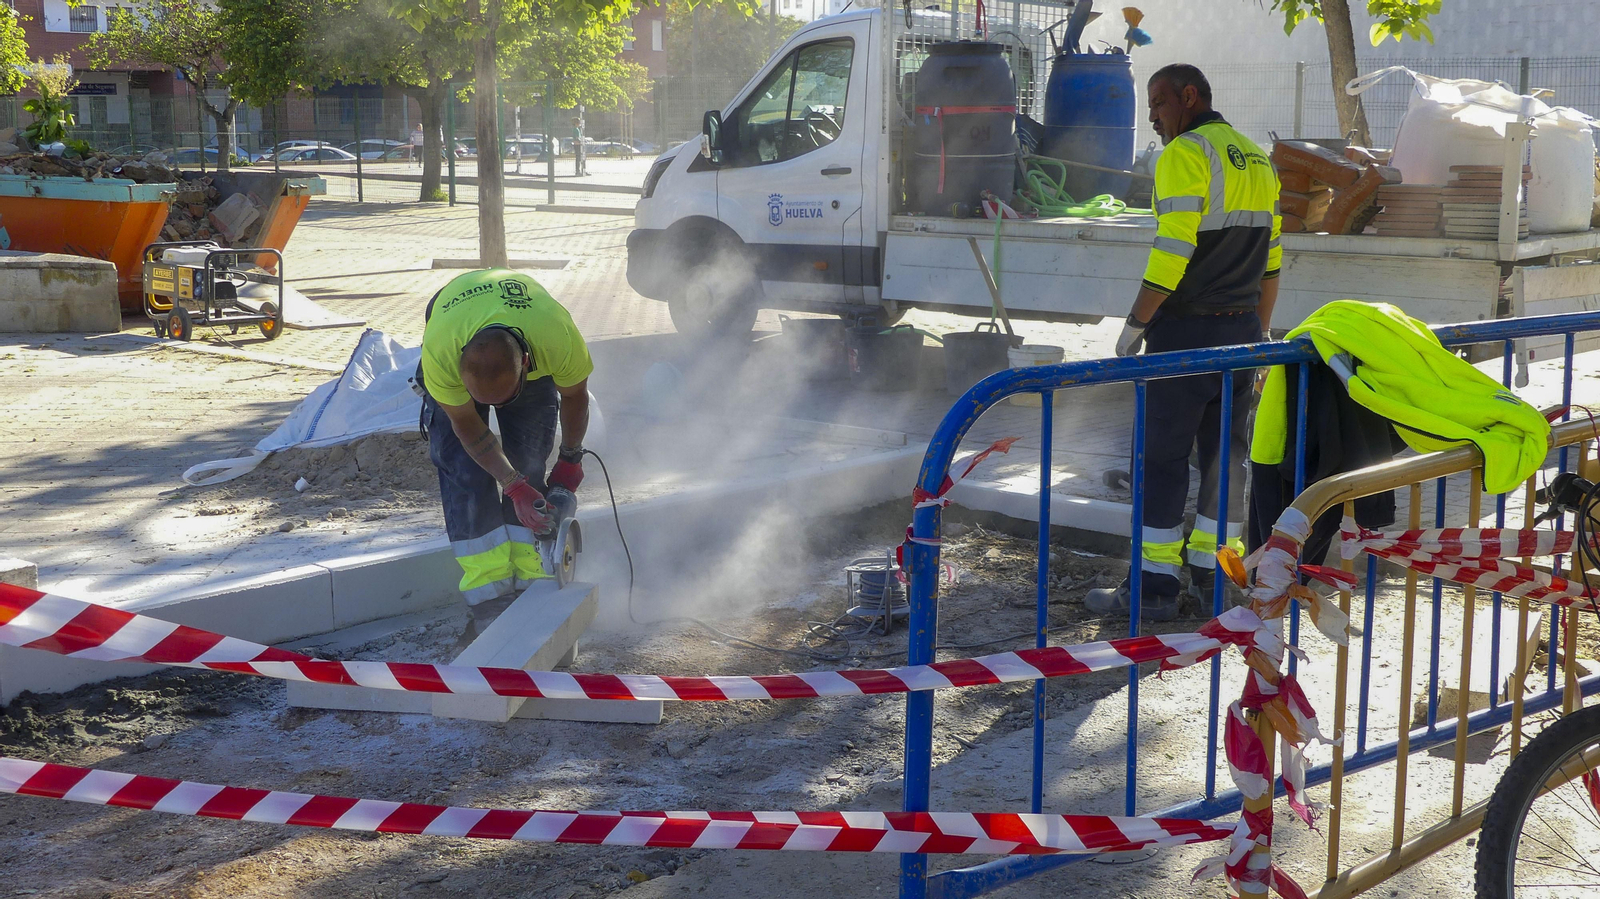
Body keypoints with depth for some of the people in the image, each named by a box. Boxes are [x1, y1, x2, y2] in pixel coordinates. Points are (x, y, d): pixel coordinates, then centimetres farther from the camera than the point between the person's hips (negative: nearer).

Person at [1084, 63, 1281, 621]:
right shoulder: (1257, 160, 14)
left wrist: (1135, 325, -12)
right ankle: (1214, 575, 18)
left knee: (1164, 455, -1)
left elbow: (1172, 251, -19)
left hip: (1186, 332, -8)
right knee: (1226, 453, 12)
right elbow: (1271, 262, 15)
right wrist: (1259, 333, 20)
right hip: (1242, 330, 8)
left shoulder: (1186, 154, -11)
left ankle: (1155, 584, 2)